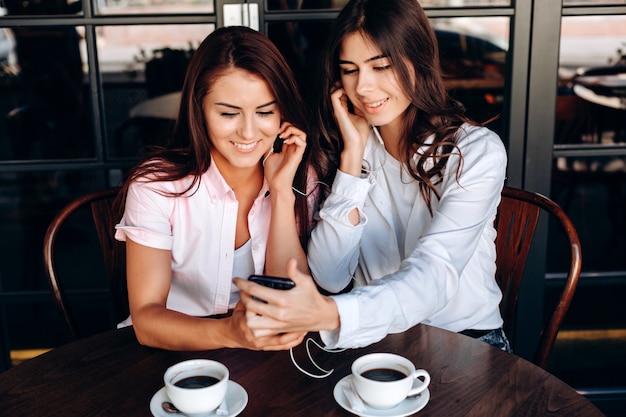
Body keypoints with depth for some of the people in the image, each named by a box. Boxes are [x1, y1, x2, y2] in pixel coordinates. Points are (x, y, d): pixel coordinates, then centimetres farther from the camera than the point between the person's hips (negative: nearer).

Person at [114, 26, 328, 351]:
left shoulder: (302, 175, -6)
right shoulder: (157, 182, -14)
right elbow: (146, 319, -17)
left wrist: (281, 190, -20)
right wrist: (229, 333, -35)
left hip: (263, 363, 2)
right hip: (175, 356, -2)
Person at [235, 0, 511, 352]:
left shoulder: (477, 152, -11)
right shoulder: (353, 145, 1)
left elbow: (433, 274, -24)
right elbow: (330, 277, -9)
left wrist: (330, 313, -41)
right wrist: (353, 152, -13)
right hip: (374, 338, 3)